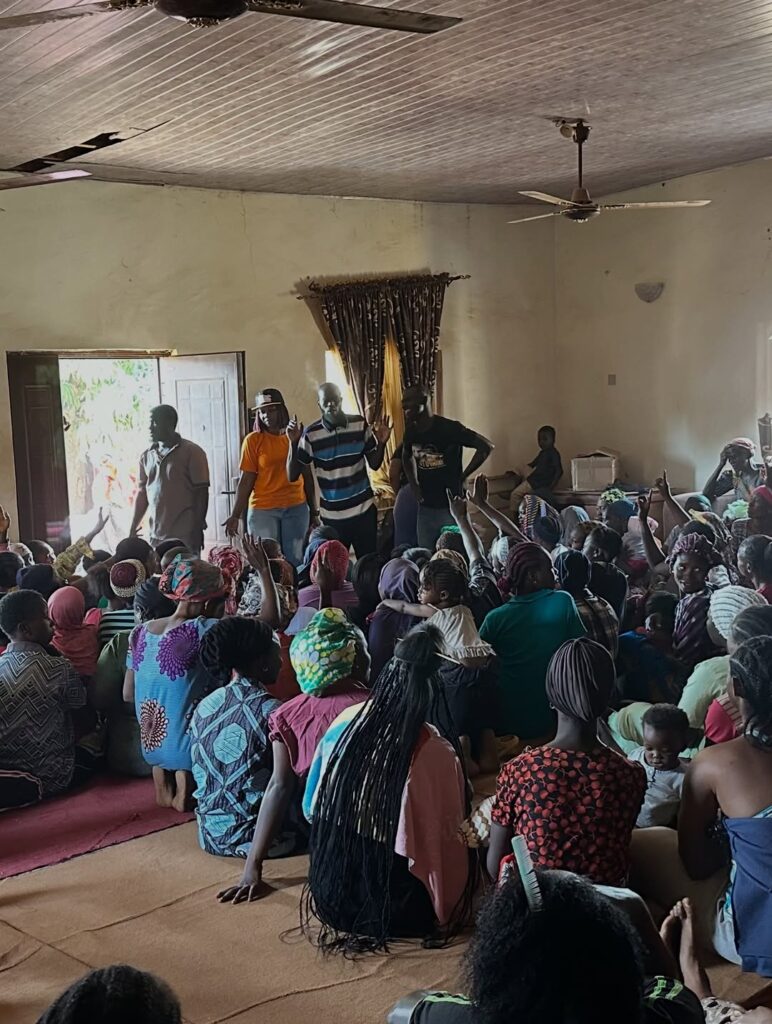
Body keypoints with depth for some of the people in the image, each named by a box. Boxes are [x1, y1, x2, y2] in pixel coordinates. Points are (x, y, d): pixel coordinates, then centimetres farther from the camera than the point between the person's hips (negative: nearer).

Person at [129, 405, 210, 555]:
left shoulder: (192, 452, -3)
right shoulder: (147, 456, 12)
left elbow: (201, 492, -5)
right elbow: (142, 493, 16)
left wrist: (198, 530, -10)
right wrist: (133, 529, 11)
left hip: (184, 535, -5)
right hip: (156, 535, 5)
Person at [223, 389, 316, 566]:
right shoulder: (253, 440, -2)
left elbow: (307, 476, 11)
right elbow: (246, 480, -2)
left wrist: (314, 511, 13)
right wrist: (236, 515, -7)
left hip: (297, 508, 2)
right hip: (263, 510, -2)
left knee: (295, 561, 3)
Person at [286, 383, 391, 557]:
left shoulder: (360, 424, -3)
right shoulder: (311, 435, -9)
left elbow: (374, 464, 7)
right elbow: (292, 476, -8)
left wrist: (381, 443, -12)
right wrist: (293, 443, -19)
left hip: (364, 510, 2)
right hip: (332, 516, -2)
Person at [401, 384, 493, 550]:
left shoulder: (449, 428, -15)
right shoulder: (411, 432, 4)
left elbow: (486, 447, -14)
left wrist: (462, 477, -12)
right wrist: (414, 485, 11)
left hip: (451, 507, -6)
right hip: (425, 508, 6)